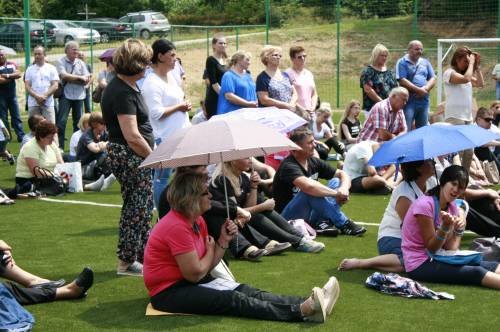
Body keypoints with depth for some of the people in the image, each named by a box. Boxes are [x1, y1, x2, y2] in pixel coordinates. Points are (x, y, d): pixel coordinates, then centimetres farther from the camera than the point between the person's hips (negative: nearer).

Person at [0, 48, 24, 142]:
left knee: (16, 116, 3)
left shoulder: (12, 64, 6)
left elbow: (19, 74, -7)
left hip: (12, 94, 2)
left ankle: (21, 136, 1)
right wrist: (12, 77, -8)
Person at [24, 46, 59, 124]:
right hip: (33, 104, 1)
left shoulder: (51, 68, 6)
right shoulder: (30, 69, 10)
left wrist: (44, 96, -13)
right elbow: (27, 86, 4)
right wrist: (37, 96, -12)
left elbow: (55, 85, -1)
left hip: (48, 103, -1)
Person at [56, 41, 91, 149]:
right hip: (66, 95, -4)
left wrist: (70, 79, -12)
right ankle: (59, 146, -6)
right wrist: (80, 77, -13)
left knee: (78, 121, 9)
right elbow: (64, 76, -16)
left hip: (79, 96, 4)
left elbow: (86, 80, 1)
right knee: (61, 121, -8)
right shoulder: (61, 62, -2)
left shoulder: (81, 63, 9)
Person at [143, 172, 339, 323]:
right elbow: (195, 273, -21)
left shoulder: (197, 221, 9)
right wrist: (211, 250, -4)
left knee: (246, 291, -10)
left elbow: (208, 265, 8)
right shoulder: (176, 226, -22)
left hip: (189, 282, 9)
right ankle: (304, 311, -37)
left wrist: (224, 240, -7)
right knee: (233, 300, -23)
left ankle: (308, 305, -24)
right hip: (169, 291, -9)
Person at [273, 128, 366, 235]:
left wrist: (344, 188, -17)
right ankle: (343, 224, -26)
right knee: (311, 192, -33)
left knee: (336, 181, -1)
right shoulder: (288, 166, -20)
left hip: (308, 216, 8)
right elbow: (308, 186, -39)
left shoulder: (313, 162, 4)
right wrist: (336, 193, -28)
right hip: (287, 218, -8)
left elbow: (342, 174, 6)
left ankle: (324, 222, -23)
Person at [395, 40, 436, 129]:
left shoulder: (425, 62, 15)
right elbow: (402, 81, -13)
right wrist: (419, 90, -14)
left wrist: (425, 89, -10)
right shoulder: (402, 63, -2)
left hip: (424, 101, 6)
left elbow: (432, 79, 11)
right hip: (409, 101, -6)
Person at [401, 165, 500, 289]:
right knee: (475, 272, -26)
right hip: (419, 265, -7)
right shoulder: (424, 205, -15)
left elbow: (450, 248, 2)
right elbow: (432, 247, -12)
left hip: (436, 259, 8)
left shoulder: (452, 208, 8)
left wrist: (460, 228, -13)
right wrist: (445, 226, -26)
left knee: (489, 266, -14)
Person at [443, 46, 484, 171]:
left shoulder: (466, 73, 18)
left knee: (469, 151, 10)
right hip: (454, 117, -9)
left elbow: (480, 83, 14)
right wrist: (471, 63, -12)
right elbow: (465, 79, -24)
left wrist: (477, 65, 10)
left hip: (468, 117, 9)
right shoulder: (449, 72, -8)